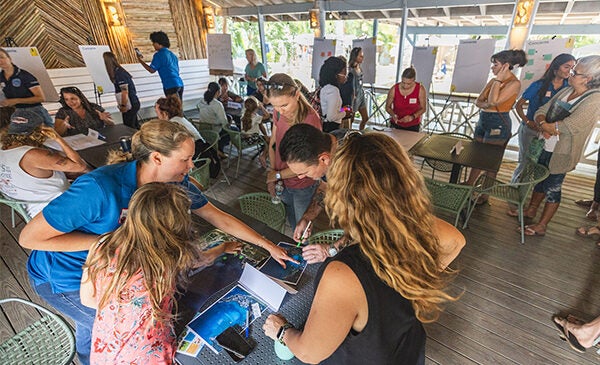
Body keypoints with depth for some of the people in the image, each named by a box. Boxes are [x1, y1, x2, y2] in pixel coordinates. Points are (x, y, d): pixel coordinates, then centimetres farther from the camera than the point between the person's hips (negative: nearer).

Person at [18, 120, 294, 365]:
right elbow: (29, 237, -27)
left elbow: (219, 218, -13)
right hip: (66, 277, -4)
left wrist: (268, 245, -10)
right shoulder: (100, 188, -38)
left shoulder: (176, 182, -20)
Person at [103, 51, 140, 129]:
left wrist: (123, 106, -11)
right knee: (135, 127, 16)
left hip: (129, 106, -9)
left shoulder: (119, 73, -17)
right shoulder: (118, 71, 10)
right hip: (133, 104, 9)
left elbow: (125, 91, -19)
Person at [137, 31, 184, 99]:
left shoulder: (159, 55, -5)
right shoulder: (172, 54, 18)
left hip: (171, 86, -8)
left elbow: (152, 70, -2)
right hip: (180, 84, 8)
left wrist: (141, 61, 10)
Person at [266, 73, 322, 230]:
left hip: (302, 186, -6)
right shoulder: (278, 113, -7)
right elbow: (272, 143, 3)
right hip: (283, 182, 6)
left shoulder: (311, 118, -27)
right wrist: (271, 178, -5)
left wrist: (277, 175, -13)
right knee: (291, 222, 27)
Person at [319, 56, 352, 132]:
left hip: (325, 126, 10)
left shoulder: (325, 87, 10)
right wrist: (344, 113, -9)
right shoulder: (333, 90, -19)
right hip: (332, 128, -10)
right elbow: (331, 117, -25)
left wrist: (341, 110, 12)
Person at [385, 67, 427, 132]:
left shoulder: (420, 89, -13)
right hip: (396, 125, 0)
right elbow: (388, 107, -1)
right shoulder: (394, 89, -14)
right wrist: (393, 115, -21)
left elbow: (423, 108, -4)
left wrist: (412, 117, -20)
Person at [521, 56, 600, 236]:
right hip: (546, 147, 7)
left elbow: (570, 126, -25)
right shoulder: (565, 91, 6)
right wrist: (543, 124, -18)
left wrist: (545, 126, -13)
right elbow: (541, 111, 2)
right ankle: (531, 210, 38)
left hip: (562, 153, -7)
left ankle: (541, 226, 15)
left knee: (552, 187, 3)